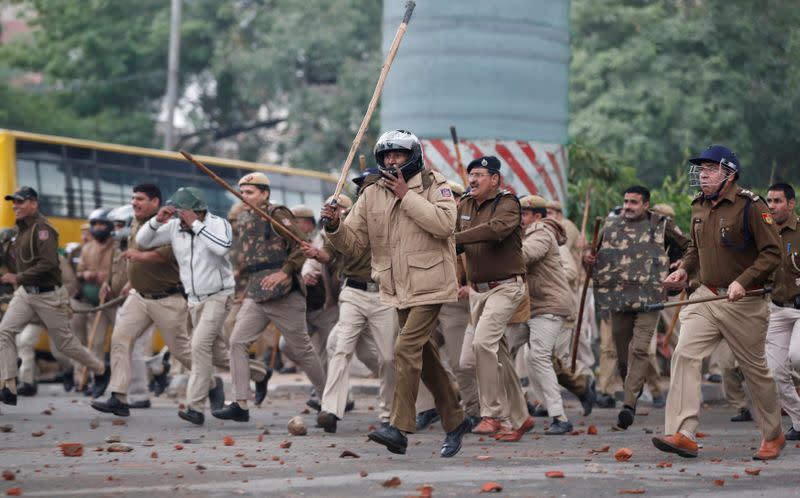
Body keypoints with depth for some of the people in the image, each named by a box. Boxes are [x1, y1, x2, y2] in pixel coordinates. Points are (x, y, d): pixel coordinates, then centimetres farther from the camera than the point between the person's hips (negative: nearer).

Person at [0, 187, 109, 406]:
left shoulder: (42, 228, -18)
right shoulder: (22, 229, 9)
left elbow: (48, 263, -27)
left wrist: (18, 277, -27)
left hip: (48, 295, -8)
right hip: (25, 293, 8)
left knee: (65, 342, 5)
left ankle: (100, 369, 29)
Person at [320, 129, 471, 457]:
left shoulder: (434, 185, -4)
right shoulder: (372, 196, 8)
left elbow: (444, 224, -22)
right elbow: (353, 244, 6)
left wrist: (406, 196, -19)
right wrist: (335, 227, -15)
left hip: (429, 285, -6)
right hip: (397, 291, 6)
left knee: (406, 348, -18)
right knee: (425, 356, 13)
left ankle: (399, 428, -18)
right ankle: (455, 421, 26)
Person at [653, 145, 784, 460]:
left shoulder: (750, 206, -11)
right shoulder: (699, 207, 10)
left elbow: (772, 253, -13)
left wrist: (743, 281, -24)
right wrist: (684, 270, 6)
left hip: (744, 303, -5)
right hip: (705, 297, 5)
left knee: (755, 369, 7)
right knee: (685, 355, -14)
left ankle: (773, 437, 27)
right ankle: (682, 434, -19)